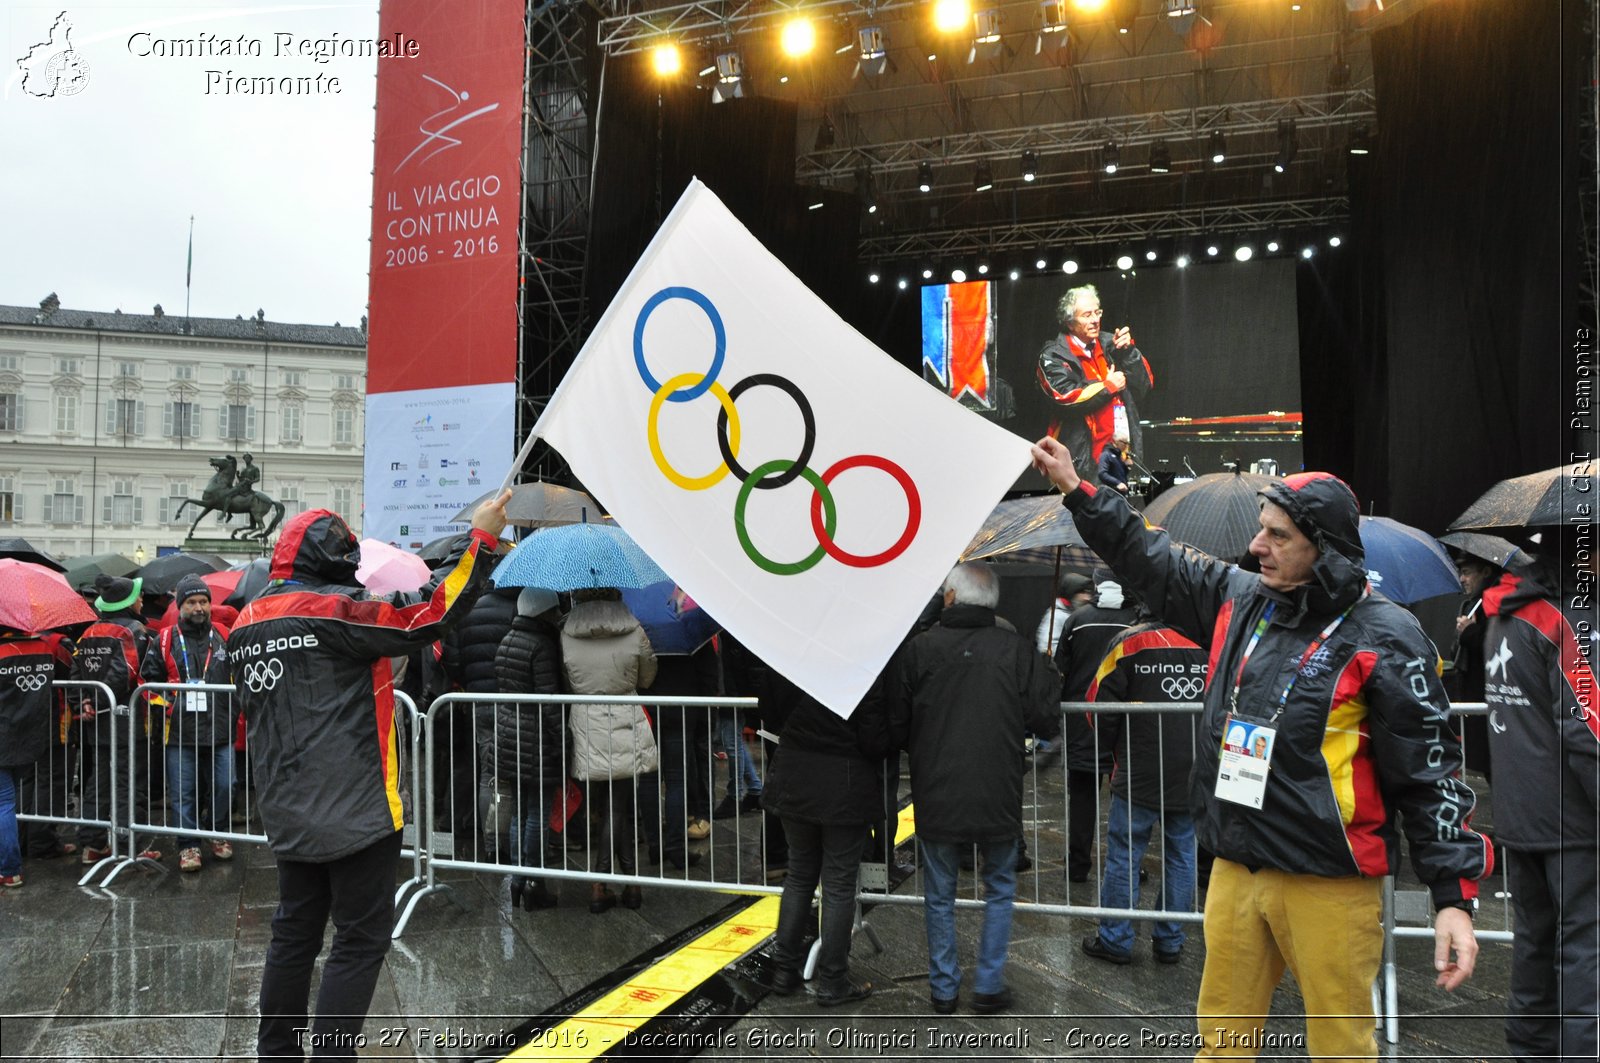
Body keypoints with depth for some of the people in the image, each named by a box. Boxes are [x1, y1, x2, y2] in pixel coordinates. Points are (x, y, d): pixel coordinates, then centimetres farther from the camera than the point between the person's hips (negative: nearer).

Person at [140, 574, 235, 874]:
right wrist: (165, 705, -1)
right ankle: (188, 846, 13)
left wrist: (233, 709, 9)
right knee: (183, 792, 3)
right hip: (180, 733, -1)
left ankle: (219, 835, 26)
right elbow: (149, 678, 9)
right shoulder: (165, 640, 3)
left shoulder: (224, 637, 7)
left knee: (224, 787, 5)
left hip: (220, 731, 1)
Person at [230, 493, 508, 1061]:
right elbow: (426, 617, -21)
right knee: (361, 939, 1)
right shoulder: (334, 610, -17)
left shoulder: (246, 624, 9)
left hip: (288, 815, 8)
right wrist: (479, 538, -17)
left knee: (295, 932, 19)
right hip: (355, 810, -8)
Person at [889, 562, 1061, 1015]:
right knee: (999, 891, 19)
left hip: (937, 796, 0)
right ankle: (989, 986, 21)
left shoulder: (917, 649, -7)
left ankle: (943, 988, 24)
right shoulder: (1016, 650, -8)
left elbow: (897, 726, 0)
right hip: (998, 798, 0)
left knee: (940, 896, 15)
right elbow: (1048, 718, -5)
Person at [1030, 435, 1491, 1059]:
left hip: (1330, 884, -5)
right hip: (1235, 870, 6)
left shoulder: (1384, 638, -10)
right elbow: (1151, 563, 18)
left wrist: (1454, 897, -13)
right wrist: (1077, 490, 18)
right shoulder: (1239, 599, 6)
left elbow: (1431, 773, -10)